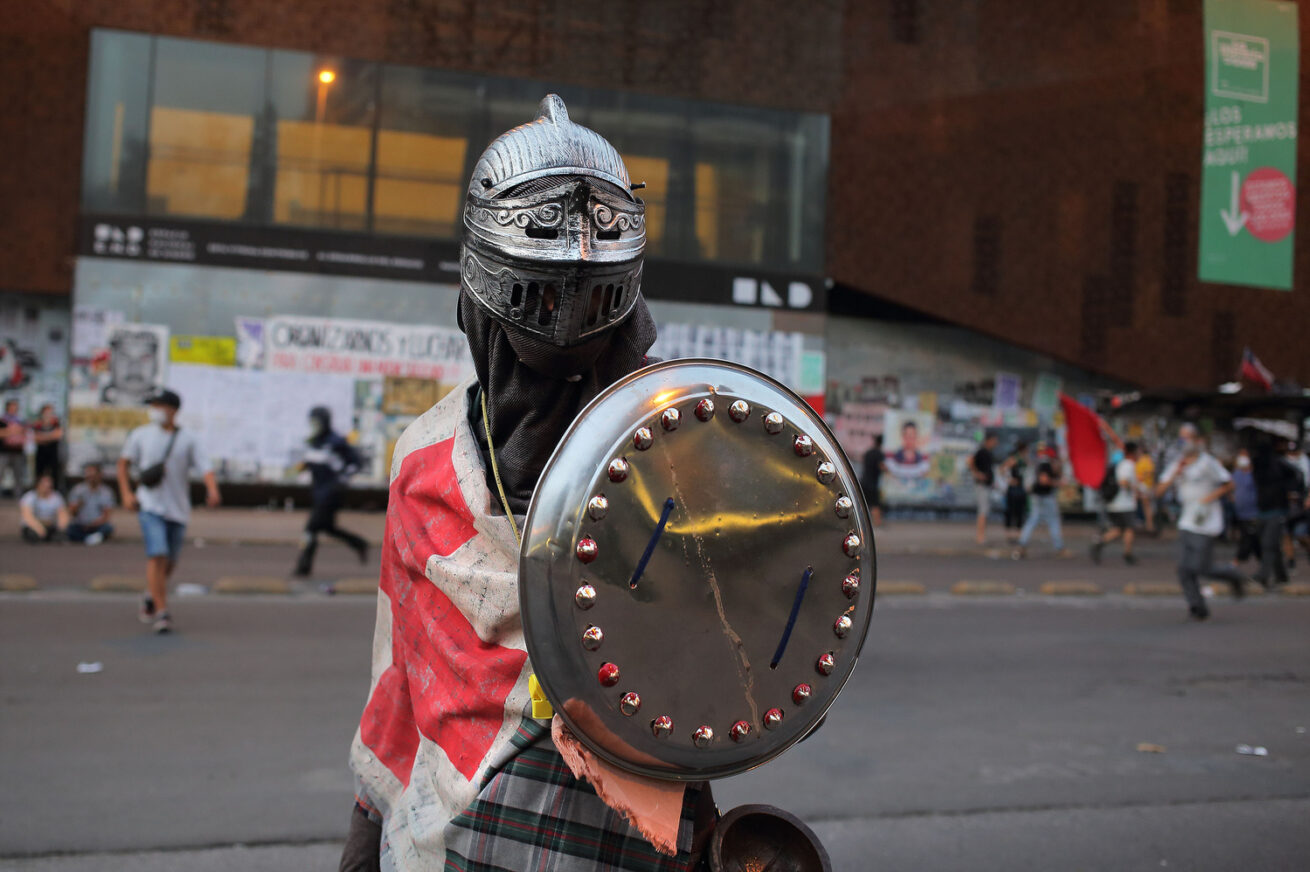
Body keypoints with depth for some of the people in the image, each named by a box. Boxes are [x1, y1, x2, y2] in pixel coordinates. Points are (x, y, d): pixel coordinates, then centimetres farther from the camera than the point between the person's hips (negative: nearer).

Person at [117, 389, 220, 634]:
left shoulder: (188, 439, 1)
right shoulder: (140, 435, 4)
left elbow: (205, 467, -8)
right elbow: (124, 463, 16)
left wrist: (213, 491, -27)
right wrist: (126, 493, 4)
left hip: (178, 509, 2)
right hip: (150, 506, -2)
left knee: (170, 562, 11)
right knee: (157, 556, -16)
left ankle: (150, 597, 39)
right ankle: (161, 613, -12)